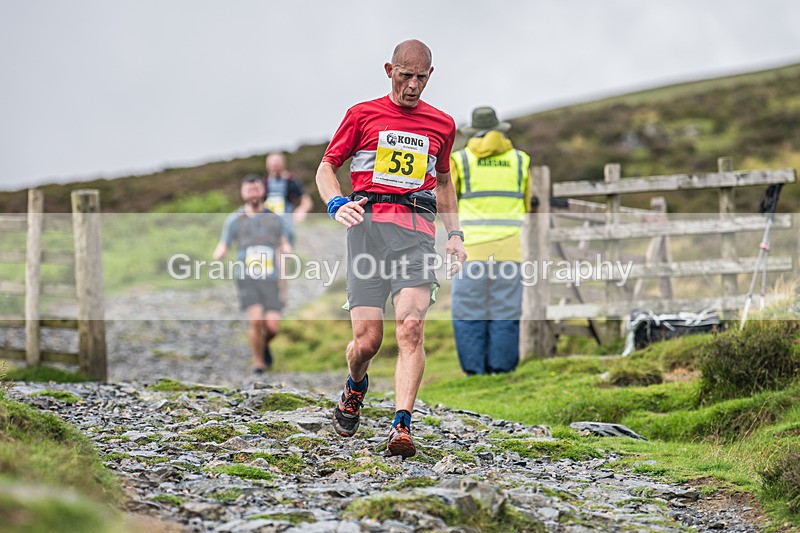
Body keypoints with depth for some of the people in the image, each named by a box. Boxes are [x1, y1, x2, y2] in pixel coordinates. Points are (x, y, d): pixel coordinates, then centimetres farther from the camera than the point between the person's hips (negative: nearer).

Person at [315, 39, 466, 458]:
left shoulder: (442, 125, 18)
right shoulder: (362, 115, 10)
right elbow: (326, 167, 12)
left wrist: (454, 233, 19)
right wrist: (336, 204, -9)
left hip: (417, 227, 1)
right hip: (368, 223, -1)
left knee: (411, 325, -20)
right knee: (367, 340, -6)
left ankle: (402, 427, -24)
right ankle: (355, 389, 29)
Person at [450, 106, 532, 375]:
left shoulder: (460, 160, 3)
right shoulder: (519, 160, 10)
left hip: (472, 245, -2)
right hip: (509, 247, 2)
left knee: (469, 311, 1)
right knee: (505, 311, 4)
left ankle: (474, 369, -3)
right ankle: (501, 366, 0)